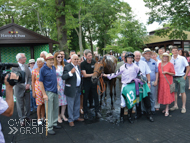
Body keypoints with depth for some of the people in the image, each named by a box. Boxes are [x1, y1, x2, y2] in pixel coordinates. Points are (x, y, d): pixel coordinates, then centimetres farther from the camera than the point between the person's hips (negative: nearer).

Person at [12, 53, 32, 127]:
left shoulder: (26, 66, 4)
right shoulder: (14, 67, -11)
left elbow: (29, 76, 7)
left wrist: (28, 84, -9)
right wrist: (24, 86, -15)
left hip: (27, 88, 4)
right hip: (19, 89, -4)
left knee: (28, 104, 12)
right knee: (20, 105, 7)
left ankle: (27, 116, 29)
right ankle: (22, 119, 20)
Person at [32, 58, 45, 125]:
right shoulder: (34, 71, -2)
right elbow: (33, 82, -1)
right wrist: (33, 92, -5)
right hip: (37, 89, -2)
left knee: (43, 104, 9)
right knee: (39, 104, 0)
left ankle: (43, 117, 24)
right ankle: (39, 119, 15)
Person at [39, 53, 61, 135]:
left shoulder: (53, 67, 8)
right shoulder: (43, 69, -10)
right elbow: (41, 82, -11)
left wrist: (56, 86, 12)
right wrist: (44, 94, -14)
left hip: (55, 91, 7)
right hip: (48, 92, -6)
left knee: (56, 108, 14)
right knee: (49, 110, 1)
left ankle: (54, 123, 30)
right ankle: (49, 128, 13)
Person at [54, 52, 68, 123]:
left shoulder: (64, 66, 10)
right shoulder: (53, 66, -6)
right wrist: (57, 85, -12)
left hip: (63, 85, 5)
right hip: (56, 85, -5)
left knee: (64, 100, 9)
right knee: (57, 101, 3)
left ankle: (62, 114, 26)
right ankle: (58, 116, 19)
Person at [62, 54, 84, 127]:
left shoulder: (78, 66, 10)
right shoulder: (67, 67, -14)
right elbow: (63, 77, -25)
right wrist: (71, 72, -39)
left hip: (78, 89, 8)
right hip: (71, 89, -8)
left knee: (77, 104, 19)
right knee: (71, 105, 4)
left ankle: (76, 117, 36)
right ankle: (70, 120, 18)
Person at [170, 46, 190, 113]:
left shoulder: (182, 58, -7)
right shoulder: (170, 59, 1)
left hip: (181, 77, -3)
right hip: (173, 77, 3)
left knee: (182, 92, 3)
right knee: (174, 91, 10)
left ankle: (183, 107, 13)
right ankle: (175, 105, 23)